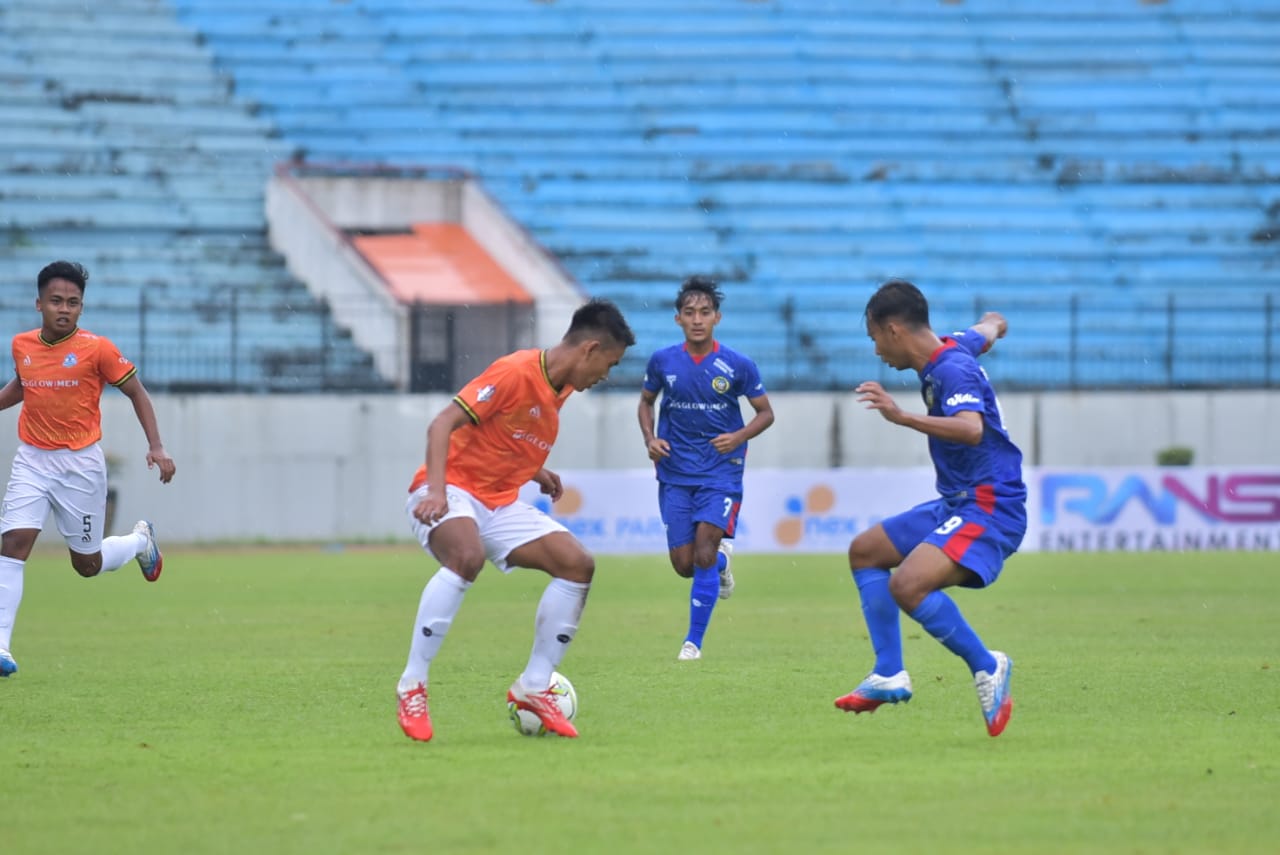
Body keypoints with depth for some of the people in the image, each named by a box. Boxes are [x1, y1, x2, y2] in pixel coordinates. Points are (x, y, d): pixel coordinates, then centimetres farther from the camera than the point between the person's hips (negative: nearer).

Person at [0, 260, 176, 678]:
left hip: (81, 463, -3)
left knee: (88, 564, 8)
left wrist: (156, 447, -6)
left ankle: (140, 540, 42)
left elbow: (136, 392, 0)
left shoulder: (96, 349, -11)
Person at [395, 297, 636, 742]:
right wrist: (436, 491, -32)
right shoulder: (516, 372, -18)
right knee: (467, 556, -38)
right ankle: (412, 686, -30)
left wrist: (535, 472, 13)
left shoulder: (561, 389, 10)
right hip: (451, 490, -9)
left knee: (578, 564, -6)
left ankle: (533, 688, 2)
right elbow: (443, 425, -22)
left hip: (500, 503, 9)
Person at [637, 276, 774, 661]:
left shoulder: (738, 365, -7)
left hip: (721, 470, -2)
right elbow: (646, 401, 15)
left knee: (703, 554, -15)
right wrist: (649, 438, -3)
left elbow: (765, 412, 3)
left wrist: (740, 436, -15)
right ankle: (722, 557, 38)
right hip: (675, 472, 2)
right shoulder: (663, 361, -2)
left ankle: (694, 641, -3)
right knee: (684, 565, 1)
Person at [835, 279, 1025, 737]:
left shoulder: (953, 370, -20)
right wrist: (991, 326, 54)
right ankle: (889, 675, 14)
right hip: (955, 505, 11)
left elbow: (971, 429, -40)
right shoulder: (954, 348, 7)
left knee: (907, 585, -30)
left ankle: (986, 666, -12)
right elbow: (992, 325, 30)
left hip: (988, 509, -11)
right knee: (864, 551, 18)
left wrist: (902, 417, -44)